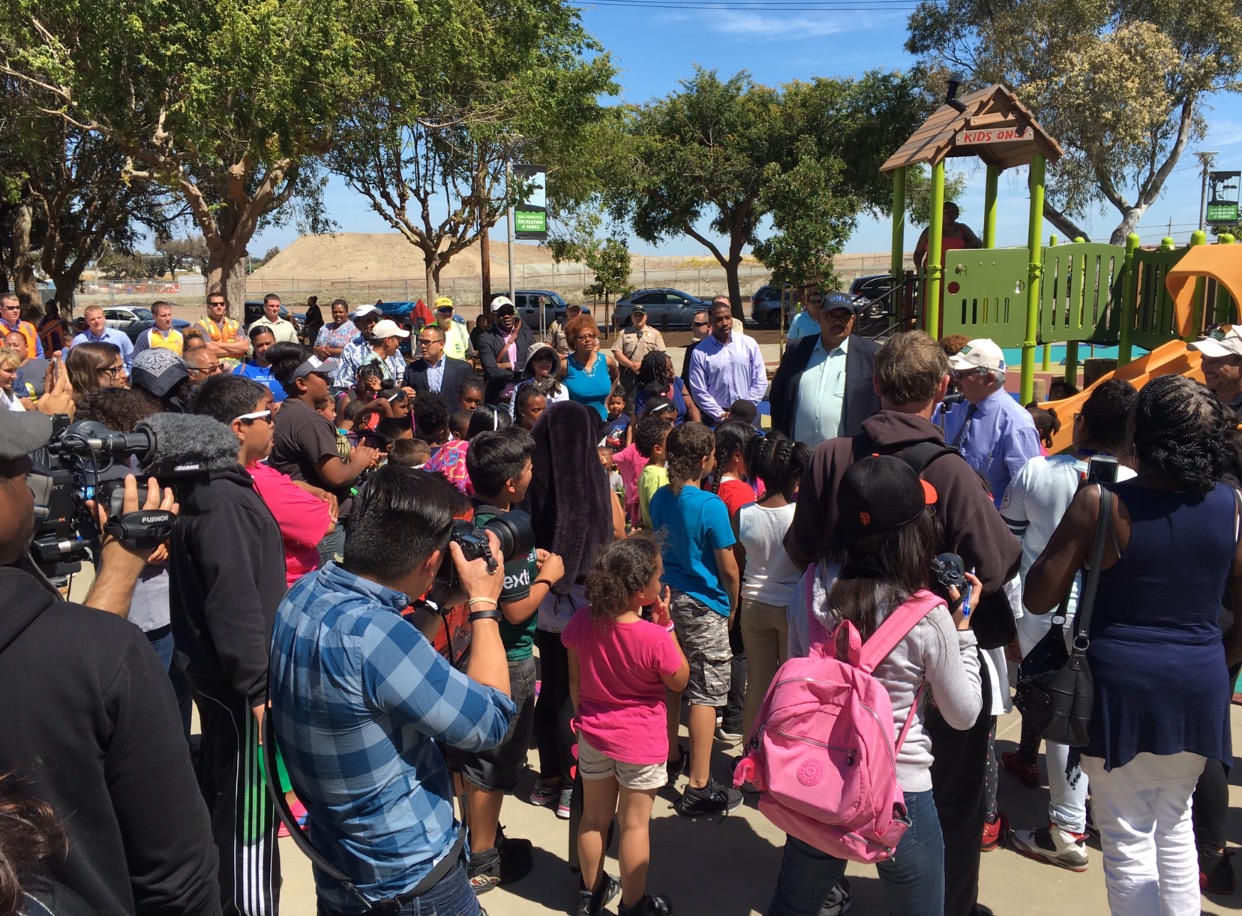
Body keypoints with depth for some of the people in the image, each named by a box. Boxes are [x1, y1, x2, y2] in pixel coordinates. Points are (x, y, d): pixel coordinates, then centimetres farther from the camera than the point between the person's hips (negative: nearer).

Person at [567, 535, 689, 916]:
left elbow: (574, 679, 0)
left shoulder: (581, 621, -13)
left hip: (593, 734, 5)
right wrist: (666, 625, -11)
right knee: (635, 823, 12)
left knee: (594, 816, 21)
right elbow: (679, 681, -8)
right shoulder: (655, 638, -27)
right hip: (640, 741, -4)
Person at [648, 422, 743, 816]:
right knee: (706, 694, 0)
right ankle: (699, 787, 5)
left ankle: (670, 757, 37)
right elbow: (728, 568, -14)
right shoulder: (711, 506, -20)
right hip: (704, 607, -7)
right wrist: (733, 606, 2)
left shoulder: (660, 498, 0)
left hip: (667, 600, 7)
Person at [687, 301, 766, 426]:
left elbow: (760, 382, 1)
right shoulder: (700, 352, -4)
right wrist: (721, 415, -10)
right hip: (715, 418, -1)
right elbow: (699, 391, -5)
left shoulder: (749, 344, 0)